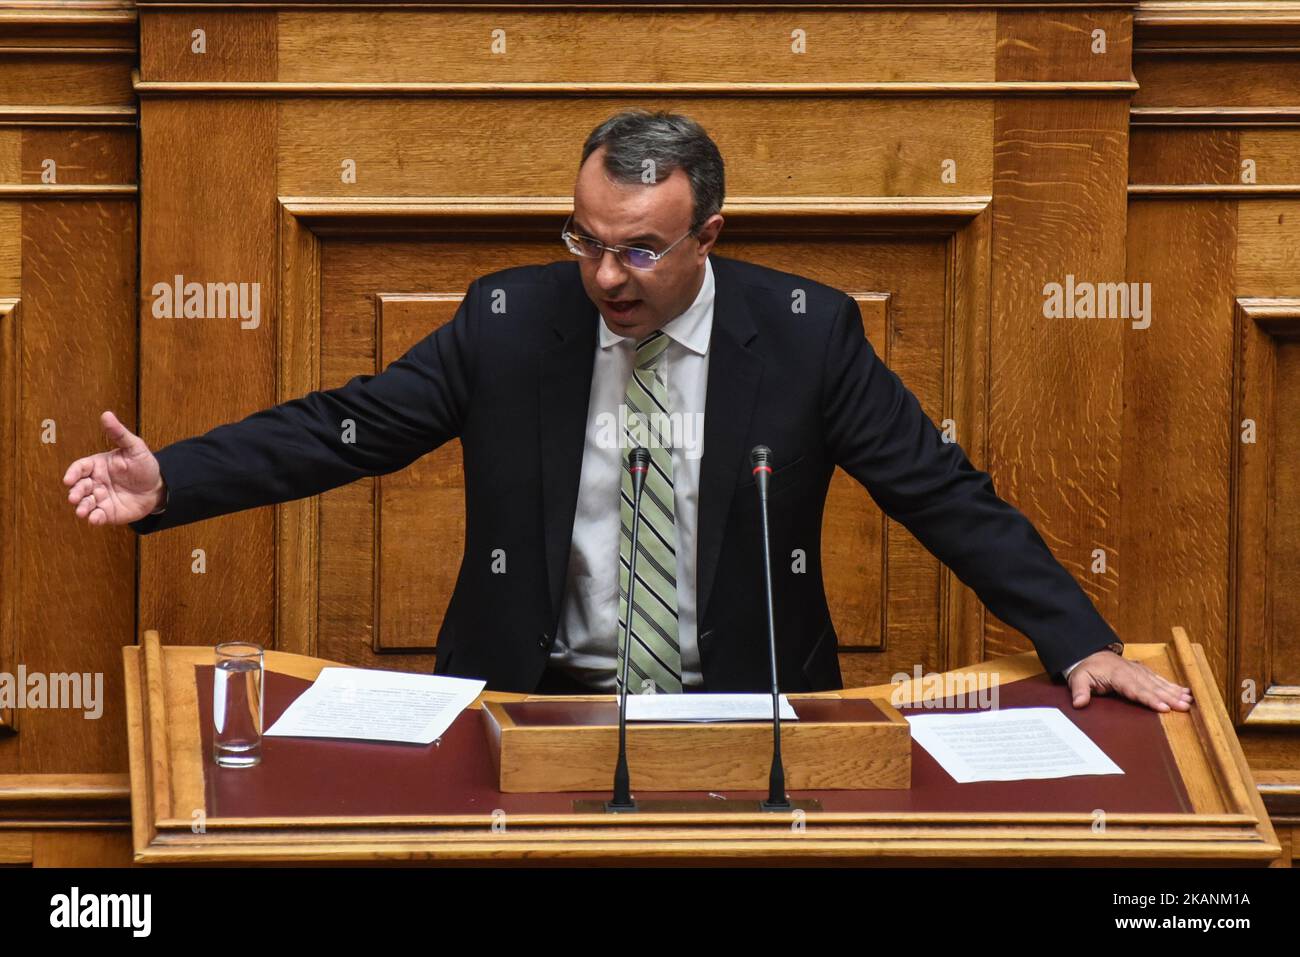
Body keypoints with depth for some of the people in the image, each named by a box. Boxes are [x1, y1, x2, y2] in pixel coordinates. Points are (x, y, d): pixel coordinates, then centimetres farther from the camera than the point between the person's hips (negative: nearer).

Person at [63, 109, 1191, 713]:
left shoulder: (807, 332, -4)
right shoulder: (509, 319, -1)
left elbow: (941, 490, -2)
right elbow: (343, 427, 0)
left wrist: (1080, 641, -9)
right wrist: (165, 480, -12)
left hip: (743, 710, 0)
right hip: (538, 703, 1)